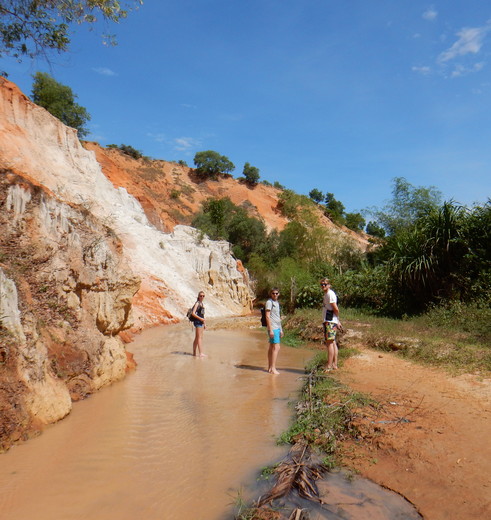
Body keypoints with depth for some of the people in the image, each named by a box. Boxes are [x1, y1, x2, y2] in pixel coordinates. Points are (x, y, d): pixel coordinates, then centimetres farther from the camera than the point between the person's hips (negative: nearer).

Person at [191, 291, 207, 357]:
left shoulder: (201, 303, 16)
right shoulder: (197, 303, -11)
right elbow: (193, 313, -20)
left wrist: (204, 323, 20)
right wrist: (200, 318, -19)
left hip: (201, 322, 9)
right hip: (197, 322, -9)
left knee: (197, 338, 12)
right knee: (200, 338, -9)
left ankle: (194, 353, 18)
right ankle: (200, 353, -9)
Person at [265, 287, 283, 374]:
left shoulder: (277, 303, 17)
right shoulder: (269, 302, -9)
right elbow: (267, 316, -15)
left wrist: (281, 329, 20)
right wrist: (270, 330, -19)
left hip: (277, 328, 9)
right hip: (272, 328, -9)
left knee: (271, 347, 11)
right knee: (276, 348, -11)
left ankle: (270, 367, 16)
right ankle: (273, 368, -8)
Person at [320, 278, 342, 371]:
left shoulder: (330, 294, -11)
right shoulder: (326, 294, 19)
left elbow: (336, 309, -17)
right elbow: (335, 309, 20)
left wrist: (337, 321, -5)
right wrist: (337, 321, 15)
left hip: (330, 322, -10)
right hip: (327, 321, 10)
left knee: (330, 343, -9)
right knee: (333, 343, 11)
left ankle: (329, 366, -7)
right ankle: (334, 365, 16)